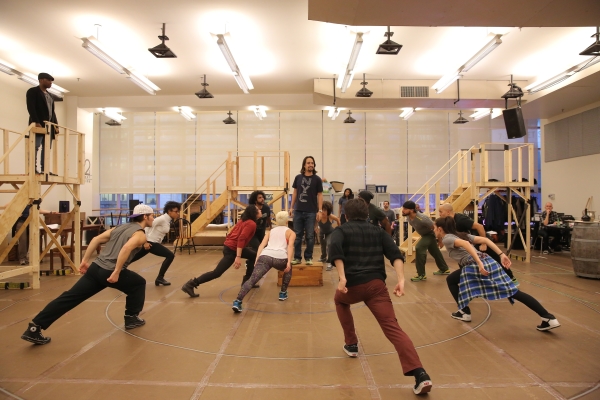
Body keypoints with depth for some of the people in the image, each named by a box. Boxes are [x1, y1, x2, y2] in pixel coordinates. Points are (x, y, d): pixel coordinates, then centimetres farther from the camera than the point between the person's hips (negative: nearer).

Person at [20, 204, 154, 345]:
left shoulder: (120, 227, 22)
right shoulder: (141, 235, -3)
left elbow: (96, 239, 17)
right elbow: (127, 248, -23)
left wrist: (85, 261, 17)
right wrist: (116, 272, -23)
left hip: (96, 267, 6)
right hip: (110, 272, -6)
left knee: (70, 297, 5)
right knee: (139, 284, 18)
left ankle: (35, 328, 1)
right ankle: (132, 318, 23)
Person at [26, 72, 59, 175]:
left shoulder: (49, 95, 25)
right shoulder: (33, 91, 2)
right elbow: (31, 107, -10)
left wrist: (56, 125, 10)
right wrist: (36, 122, -21)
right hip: (38, 124, -7)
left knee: (47, 148, 1)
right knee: (35, 147, -10)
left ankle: (44, 169, 0)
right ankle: (33, 168, -12)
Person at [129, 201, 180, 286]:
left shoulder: (168, 220, 9)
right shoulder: (162, 219, -19)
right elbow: (147, 225, -23)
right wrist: (145, 242, -22)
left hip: (153, 242, 9)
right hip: (150, 243, -9)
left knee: (132, 259, 19)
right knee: (170, 255, -11)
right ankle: (160, 278, -3)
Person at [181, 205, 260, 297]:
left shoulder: (244, 220, 15)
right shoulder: (251, 224, -14)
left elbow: (232, 233, 17)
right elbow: (241, 239, -24)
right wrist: (238, 257, -27)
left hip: (230, 246, 10)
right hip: (232, 249, -10)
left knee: (254, 256, 21)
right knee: (217, 273, -7)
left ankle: (247, 281, 24)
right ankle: (190, 285, -4)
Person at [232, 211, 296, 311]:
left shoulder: (270, 231, 32)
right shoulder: (291, 232, 23)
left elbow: (262, 245, 16)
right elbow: (290, 246, 3)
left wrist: (257, 260, 10)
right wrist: (289, 262, -6)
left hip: (265, 256, 2)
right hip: (280, 258, -1)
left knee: (252, 280, -10)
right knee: (288, 270, 33)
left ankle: (237, 302, -28)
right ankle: (283, 293, 33)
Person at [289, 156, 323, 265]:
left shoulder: (317, 179, 2)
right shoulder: (298, 177, 7)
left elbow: (320, 195, 1)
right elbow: (295, 192, 13)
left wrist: (320, 210, -7)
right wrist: (292, 207, 7)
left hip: (311, 212, -2)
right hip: (298, 211, 2)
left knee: (310, 236, 3)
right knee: (297, 235, 6)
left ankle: (308, 258, 13)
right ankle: (297, 257, 14)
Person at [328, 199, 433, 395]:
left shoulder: (341, 230, 12)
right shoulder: (378, 231, 20)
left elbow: (335, 248, -12)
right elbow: (396, 254, 3)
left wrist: (342, 278, -17)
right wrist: (401, 280, -6)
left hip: (353, 284, -1)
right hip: (376, 284, 1)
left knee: (340, 301, 33)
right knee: (392, 327, -6)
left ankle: (351, 344, 36)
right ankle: (420, 374, -24)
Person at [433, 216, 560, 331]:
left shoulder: (446, 239, 4)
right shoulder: (461, 235, 28)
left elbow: (465, 244, -17)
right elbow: (484, 239, 19)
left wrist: (479, 263, -25)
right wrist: (501, 254, 14)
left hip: (474, 266, -8)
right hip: (488, 261, 8)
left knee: (451, 280, 17)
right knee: (512, 291, 5)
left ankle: (465, 312, 19)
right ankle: (549, 318, -1)